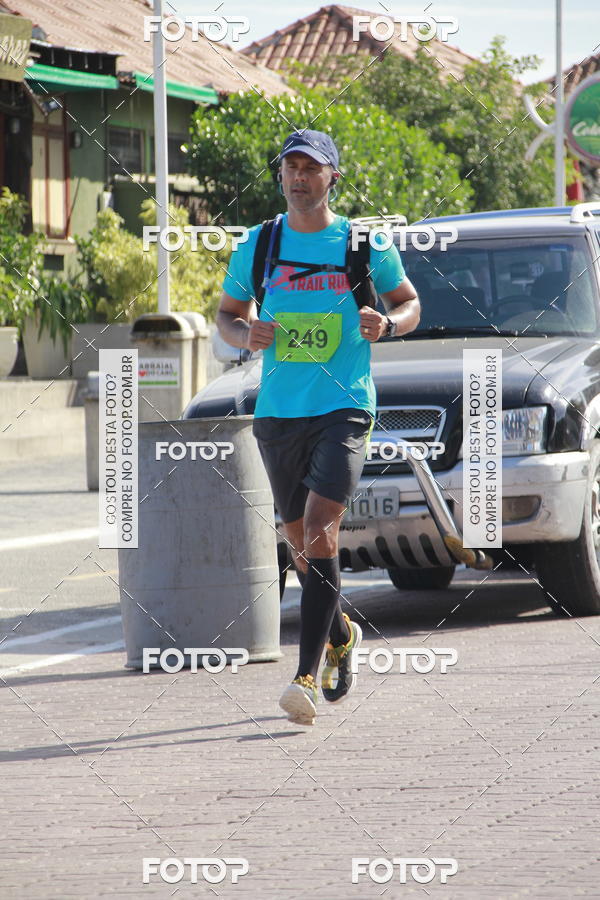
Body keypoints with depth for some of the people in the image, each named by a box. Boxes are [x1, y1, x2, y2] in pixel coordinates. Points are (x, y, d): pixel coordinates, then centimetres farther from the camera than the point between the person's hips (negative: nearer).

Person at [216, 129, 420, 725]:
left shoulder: (364, 246, 2)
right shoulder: (258, 246, 8)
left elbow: (410, 304, 14)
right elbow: (226, 314, 17)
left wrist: (387, 323, -9)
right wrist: (244, 333, -6)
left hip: (344, 408, -4)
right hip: (277, 411, 4)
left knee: (319, 531, -18)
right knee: (301, 542, 12)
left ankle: (307, 676, -20)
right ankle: (340, 634, 40)